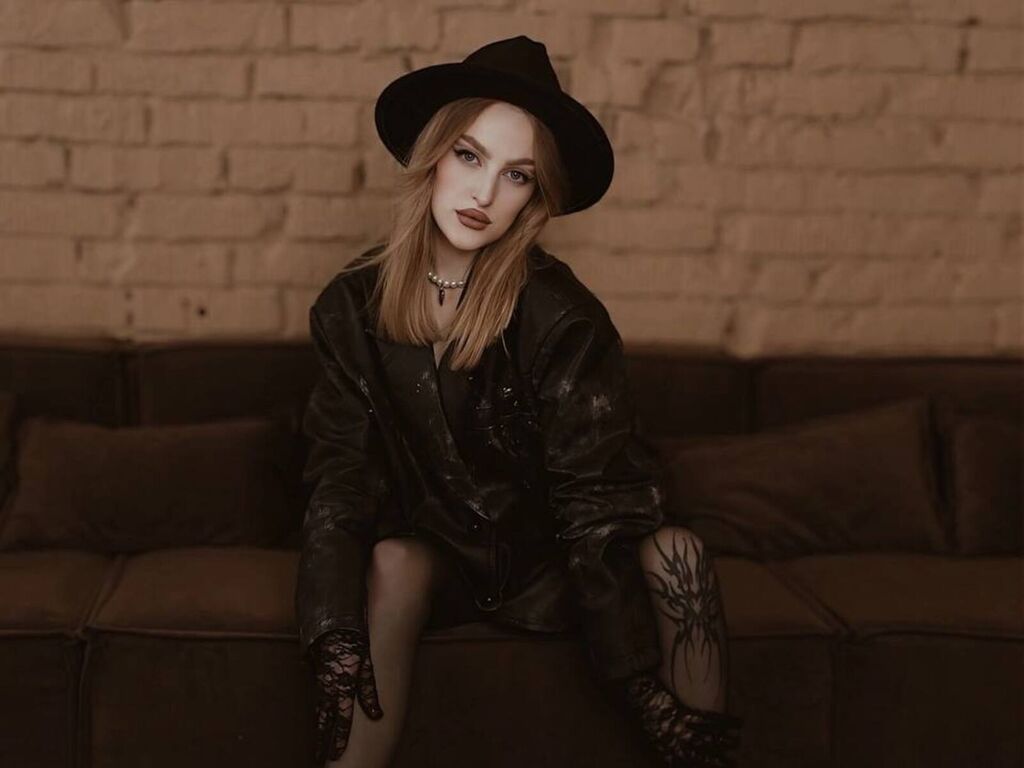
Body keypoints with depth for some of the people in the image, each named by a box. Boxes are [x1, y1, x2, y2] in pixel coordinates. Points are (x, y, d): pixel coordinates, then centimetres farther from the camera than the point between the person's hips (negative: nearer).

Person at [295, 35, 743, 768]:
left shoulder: (561, 314, -17)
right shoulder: (354, 304, -9)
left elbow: (599, 498, -21)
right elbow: (340, 474, -13)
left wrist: (646, 685, -30)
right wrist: (336, 640, -30)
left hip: (546, 566, -1)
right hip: (430, 558, 1)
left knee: (674, 550, -28)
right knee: (391, 560, -32)